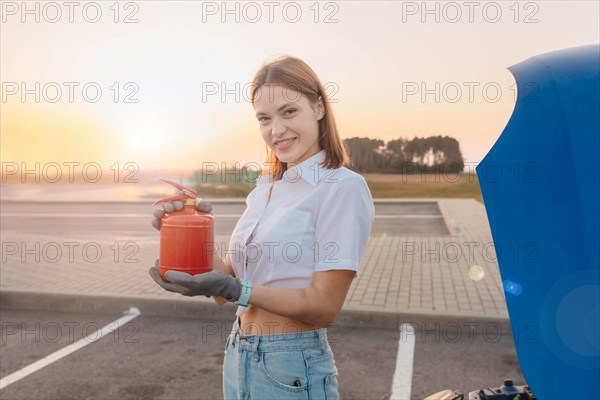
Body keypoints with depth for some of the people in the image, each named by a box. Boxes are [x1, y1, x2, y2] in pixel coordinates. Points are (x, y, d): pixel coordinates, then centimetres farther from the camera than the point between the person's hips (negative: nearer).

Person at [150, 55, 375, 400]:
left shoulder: (343, 187, -15)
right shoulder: (264, 190, 7)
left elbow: (325, 306, -17)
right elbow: (229, 283, 6)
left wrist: (235, 290, -25)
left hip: (292, 370, -6)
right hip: (238, 358, 7)